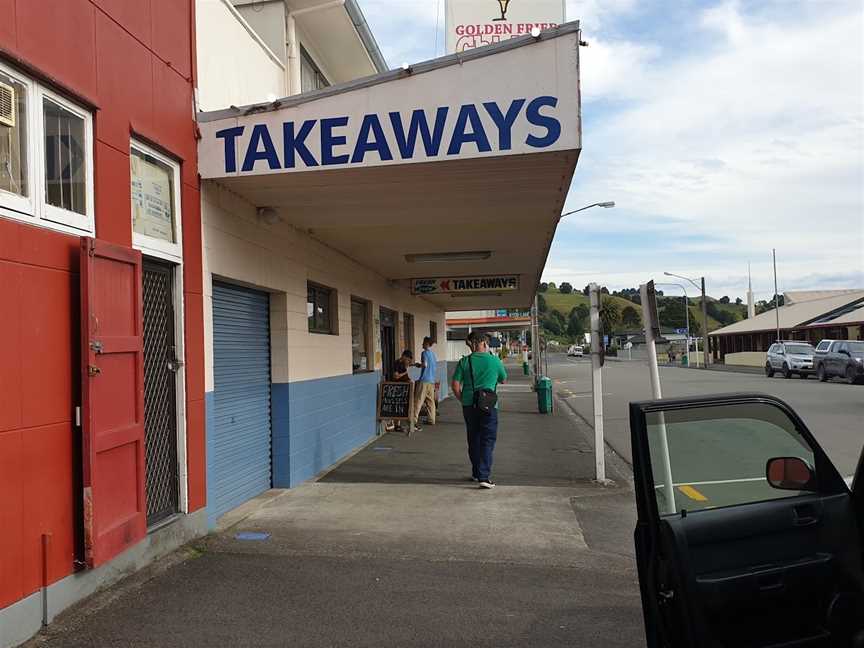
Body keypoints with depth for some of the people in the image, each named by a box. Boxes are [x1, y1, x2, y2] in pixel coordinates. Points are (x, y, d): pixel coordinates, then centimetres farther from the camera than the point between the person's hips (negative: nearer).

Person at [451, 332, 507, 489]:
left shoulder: (464, 362, 0)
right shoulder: (494, 360, -3)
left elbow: (455, 386, -3)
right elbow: (503, 380, 12)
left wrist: (463, 400, 10)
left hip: (469, 405, 3)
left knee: (473, 440, 16)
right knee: (487, 441, 1)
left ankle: (476, 473, 27)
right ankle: (484, 477, -8)